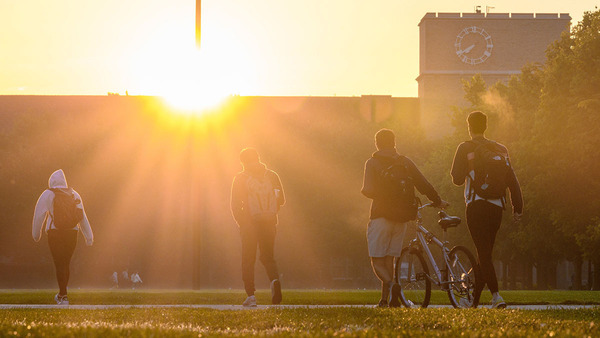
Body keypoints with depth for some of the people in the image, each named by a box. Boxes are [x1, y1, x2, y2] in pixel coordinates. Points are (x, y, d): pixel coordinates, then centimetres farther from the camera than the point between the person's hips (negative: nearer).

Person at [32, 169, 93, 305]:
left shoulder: (48, 195, 0)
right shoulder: (74, 195, 13)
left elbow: (39, 215, 0)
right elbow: (83, 217, 12)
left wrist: (36, 234, 9)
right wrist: (89, 236, 12)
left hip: (55, 233, -4)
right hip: (72, 233, 4)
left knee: (59, 264, -4)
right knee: (66, 263, 15)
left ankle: (63, 297, -11)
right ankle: (61, 294, 26)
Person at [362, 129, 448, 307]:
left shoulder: (372, 163, -4)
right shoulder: (405, 162, 8)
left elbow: (369, 190, -14)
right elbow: (424, 185, 5)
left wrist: (363, 190, 9)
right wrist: (438, 202, 19)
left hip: (381, 217, -4)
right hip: (401, 218, 4)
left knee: (377, 261, 0)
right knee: (389, 260, 14)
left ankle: (391, 285, -28)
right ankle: (385, 300, 10)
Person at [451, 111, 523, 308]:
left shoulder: (466, 149, -3)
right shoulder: (501, 150, 11)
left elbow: (457, 179, -6)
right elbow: (512, 180, 8)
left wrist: (456, 170, 17)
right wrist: (518, 208, 9)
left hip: (476, 206, -5)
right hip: (497, 208, 5)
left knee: (484, 253, -8)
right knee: (485, 253, 14)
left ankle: (496, 296, -24)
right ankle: (474, 299, 22)